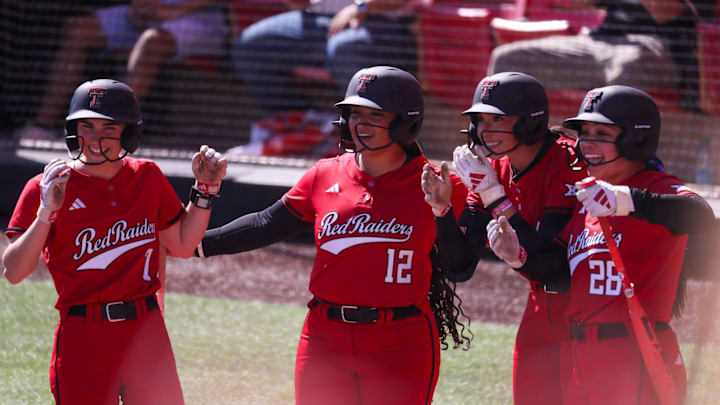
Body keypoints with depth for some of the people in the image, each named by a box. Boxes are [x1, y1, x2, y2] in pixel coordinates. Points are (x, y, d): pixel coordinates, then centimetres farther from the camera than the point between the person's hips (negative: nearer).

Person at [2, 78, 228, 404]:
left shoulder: (148, 178, 8)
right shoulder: (46, 187, -5)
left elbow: (183, 245, 18)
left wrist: (205, 188, 9)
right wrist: (46, 213, -23)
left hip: (147, 332, 3)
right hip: (82, 339, -3)